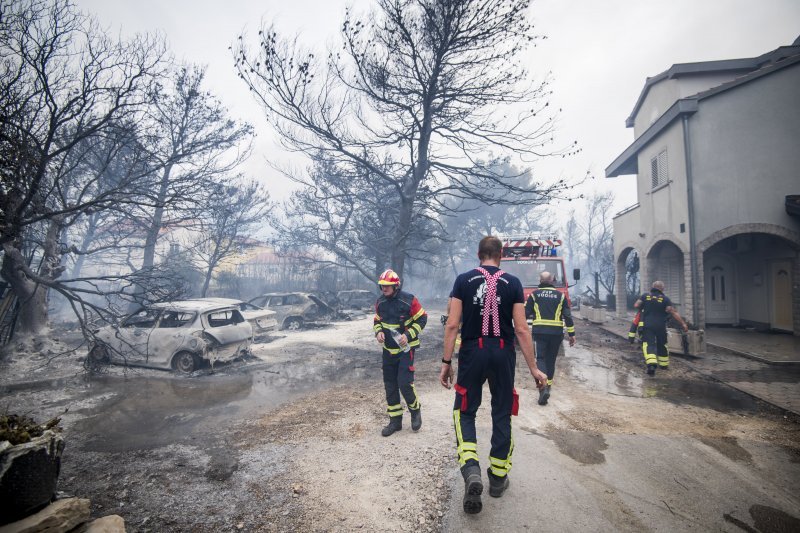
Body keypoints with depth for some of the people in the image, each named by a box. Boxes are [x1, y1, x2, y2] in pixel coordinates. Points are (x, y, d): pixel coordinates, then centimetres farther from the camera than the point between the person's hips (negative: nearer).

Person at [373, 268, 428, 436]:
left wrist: (408, 335, -18)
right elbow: (377, 320, 16)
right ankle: (395, 420, 23)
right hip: (388, 349, 6)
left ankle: (415, 410, 19)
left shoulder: (409, 300, -15)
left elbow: (422, 318, -8)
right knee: (390, 385, 9)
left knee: (404, 383, -11)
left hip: (406, 348, -5)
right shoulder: (380, 302, 1)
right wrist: (378, 332, -6)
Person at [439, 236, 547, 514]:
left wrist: (446, 362, -1)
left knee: (464, 412, 13)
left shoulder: (463, 280, -2)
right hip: (503, 355, 1)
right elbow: (521, 329, -4)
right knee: (502, 415, 16)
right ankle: (498, 477, 29)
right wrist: (533, 368, 2)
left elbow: (452, 325, -7)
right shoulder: (512, 283, -1)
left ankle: (471, 470, -6)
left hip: (472, 353, -1)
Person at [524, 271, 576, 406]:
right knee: (551, 359, 16)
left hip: (540, 332, -2)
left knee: (541, 358, -3)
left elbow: (525, 313, 2)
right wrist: (571, 334, 9)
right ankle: (548, 385, 27)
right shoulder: (560, 295, 9)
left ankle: (543, 387, -21)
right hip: (556, 333, 2)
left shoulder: (534, 295, 4)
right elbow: (568, 316, 6)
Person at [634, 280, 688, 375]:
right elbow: (673, 312, -7)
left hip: (647, 325, -1)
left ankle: (651, 364, -29)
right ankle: (664, 364, 33)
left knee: (649, 344, -8)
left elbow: (636, 305, 2)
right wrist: (683, 324, -5)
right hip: (660, 326, 1)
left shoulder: (645, 296, 2)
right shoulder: (665, 299, -1)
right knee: (662, 345, 19)